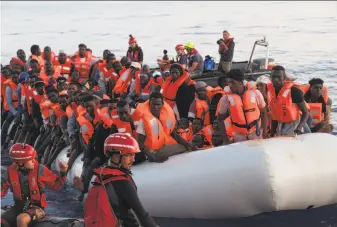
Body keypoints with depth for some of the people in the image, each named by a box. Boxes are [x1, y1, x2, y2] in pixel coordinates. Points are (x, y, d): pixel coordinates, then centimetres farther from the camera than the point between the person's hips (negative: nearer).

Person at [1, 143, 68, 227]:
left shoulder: (39, 170, -12)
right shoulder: (11, 172, -4)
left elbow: (56, 185, -6)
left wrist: (63, 173, -22)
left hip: (36, 207, -4)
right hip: (18, 207, 5)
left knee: (21, 219, -34)